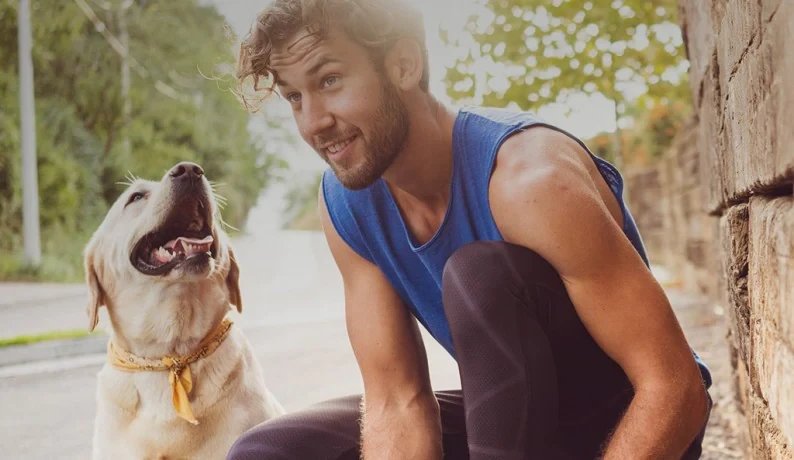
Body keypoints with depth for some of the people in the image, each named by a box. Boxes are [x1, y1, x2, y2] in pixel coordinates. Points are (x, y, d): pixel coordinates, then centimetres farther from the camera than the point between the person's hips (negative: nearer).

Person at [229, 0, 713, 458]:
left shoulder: (531, 178, -30)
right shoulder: (346, 204, -10)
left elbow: (676, 389, -30)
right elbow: (396, 399, -11)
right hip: (514, 417, 6)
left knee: (479, 271, -32)